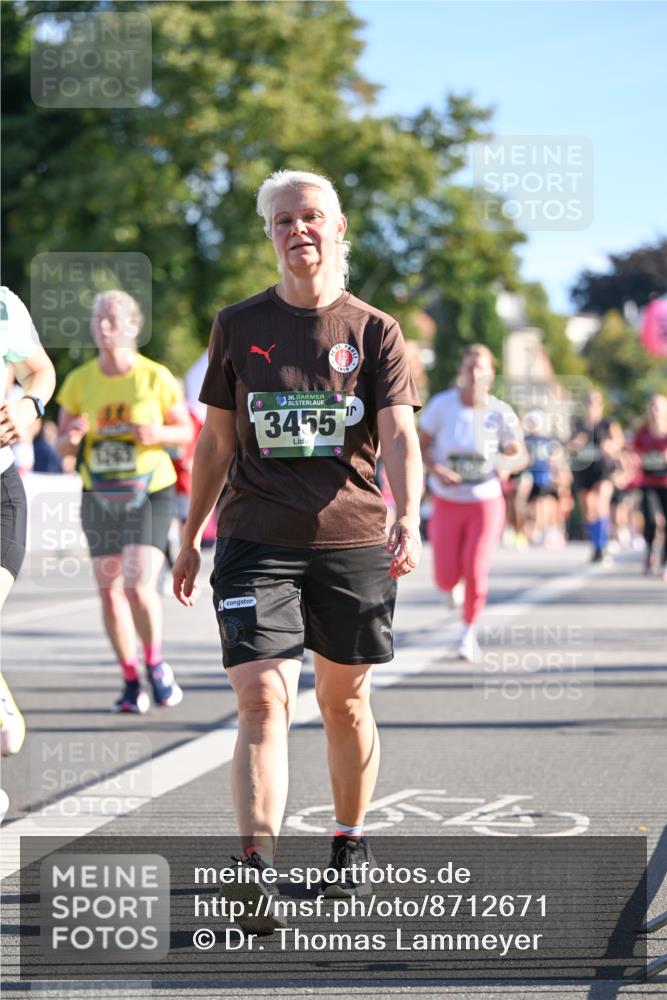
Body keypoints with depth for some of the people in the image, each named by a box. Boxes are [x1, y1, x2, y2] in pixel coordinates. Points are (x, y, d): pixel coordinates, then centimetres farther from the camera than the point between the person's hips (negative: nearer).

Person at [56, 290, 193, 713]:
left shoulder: (156, 377, -6)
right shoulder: (79, 381, 2)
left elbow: (185, 430, 3)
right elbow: (63, 444, 7)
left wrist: (157, 433, -18)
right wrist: (72, 437, -16)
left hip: (150, 492, -3)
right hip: (100, 495, 3)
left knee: (139, 587, -15)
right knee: (110, 591, 5)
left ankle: (156, 663, 10)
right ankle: (132, 681, 19)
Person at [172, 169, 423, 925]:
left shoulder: (374, 331, 3)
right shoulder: (238, 326, 7)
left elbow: (399, 437, -6)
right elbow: (216, 442, 14)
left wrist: (408, 519, -23)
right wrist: (189, 540, 15)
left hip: (353, 541, 0)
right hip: (256, 541, 0)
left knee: (345, 702, 11)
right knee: (262, 701, -13)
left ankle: (351, 846, 31)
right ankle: (256, 870, -18)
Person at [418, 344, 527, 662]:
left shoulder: (500, 413, -11)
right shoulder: (441, 404, -11)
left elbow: (520, 455, -2)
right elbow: (421, 444, -1)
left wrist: (509, 464, -25)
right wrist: (434, 468, -21)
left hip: (486, 504, -1)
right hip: (447, 503, 1)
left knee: (476, 572, -13)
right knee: (447, 579, -2)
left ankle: (468, 630, 16)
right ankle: (452, 587, 40)